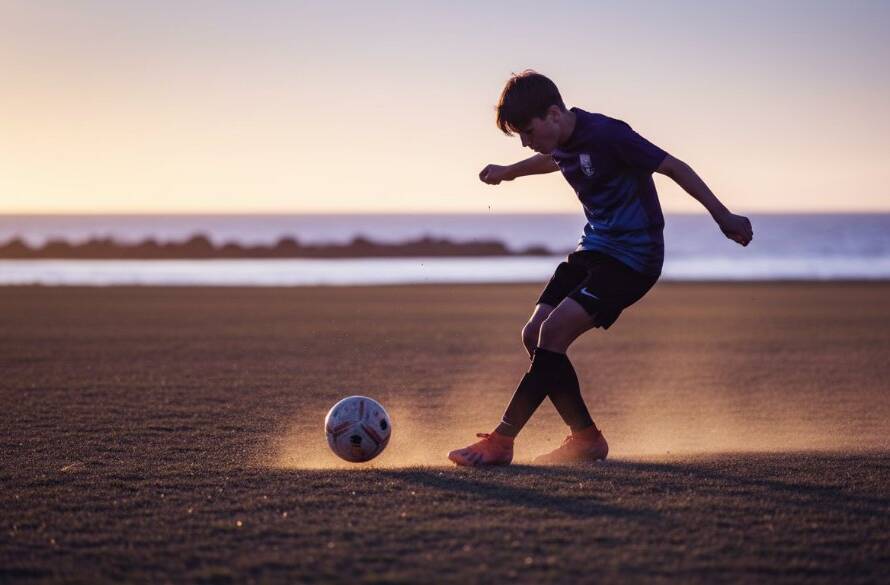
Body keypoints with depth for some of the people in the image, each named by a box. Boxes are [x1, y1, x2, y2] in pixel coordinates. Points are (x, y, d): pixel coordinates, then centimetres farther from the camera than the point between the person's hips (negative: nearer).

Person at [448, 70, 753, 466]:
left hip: (633, 256, -9)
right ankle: (586, 440, 5)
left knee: (553, 332, -20)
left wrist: (722, 216, -14)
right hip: (593, 248, 9)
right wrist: (508, 172, 47)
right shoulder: (561, 142, 5)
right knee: (534, 335, -4)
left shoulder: (607, 135, -20)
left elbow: (673, 167, -15)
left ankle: (501, 442, -15)